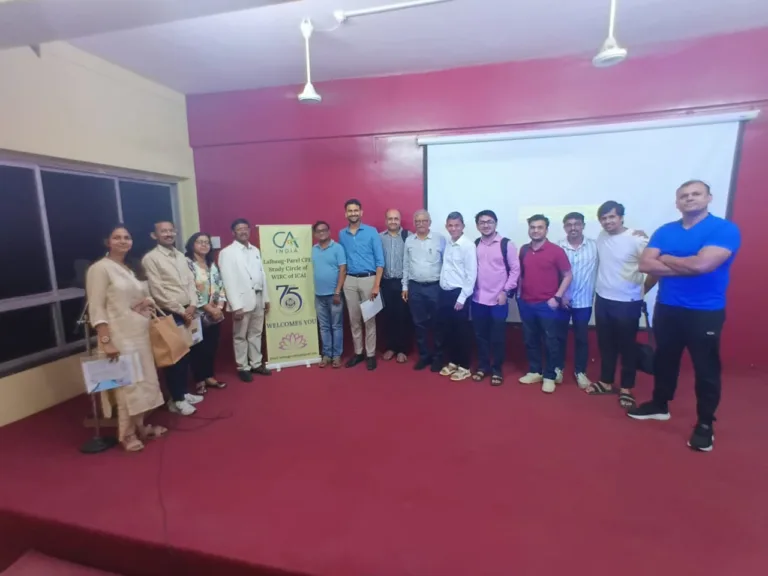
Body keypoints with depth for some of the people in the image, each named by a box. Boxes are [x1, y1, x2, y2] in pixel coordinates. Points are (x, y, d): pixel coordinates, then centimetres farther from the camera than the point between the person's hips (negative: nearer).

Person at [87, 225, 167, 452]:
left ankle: (141, 426, 29)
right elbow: (96, 309, -12)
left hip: (141, 333, 7)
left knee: (145, 379, 13)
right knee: (126, 382, -1)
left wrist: (149, 303, -2)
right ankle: (127, 434, 15)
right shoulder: (100, 268, -8)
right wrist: (106, 341, -19)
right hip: (119, 335, -7)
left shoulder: (134, 269, 14)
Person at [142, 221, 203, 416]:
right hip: (169, 315, -6)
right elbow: (157, 291, -13)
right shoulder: (150, 258, -8)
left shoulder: (181, 256, 13)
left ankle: (183, 392, 28)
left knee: (186, 355, 14)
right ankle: (176, 400, 15)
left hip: (187, 312, 6)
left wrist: (192, 305, -4)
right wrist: (180, 311, -12)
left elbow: (191, 281, 11)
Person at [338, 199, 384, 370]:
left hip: (368, 279, -3)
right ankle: (358, 352, 23)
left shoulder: (372, 232, -2)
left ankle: (371, 354, 14)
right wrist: (341, 283, 4)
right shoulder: (341, 234, 8)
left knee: (369, 319, 3)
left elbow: (380, 260, -5)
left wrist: (376, 285, -12)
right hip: (350, 281, 3)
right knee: (354, 319, 10)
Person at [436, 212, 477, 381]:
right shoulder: (447, 244, 10)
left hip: (458, 293, -6)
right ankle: (451, 362, 30)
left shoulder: (468, 245, -10)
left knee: (461, 332, 4)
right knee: (445, 330, 13)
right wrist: (443, 290, 6)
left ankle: (464, 367, 19)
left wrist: (462, 298, -15)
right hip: (444, 292, 7)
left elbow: (472, 274, -13)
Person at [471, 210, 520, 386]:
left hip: (498, 299, -3)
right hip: (478, 299, 3)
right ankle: (483, 366, 26)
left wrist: (505, 291, -10)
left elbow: (515, 269, -5)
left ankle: (497, 369, 20)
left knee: (498, 337, 4)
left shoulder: (506, 244, -5)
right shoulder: (475, 245, 6)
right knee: (480, 335, 11)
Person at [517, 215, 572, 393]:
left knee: (550, 341, 5)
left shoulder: (556, 251, -7)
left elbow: (567, 275, -4)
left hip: (547, 304, -4)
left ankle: (549, 376, 18)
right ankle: (534, 372, 27)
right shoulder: (524, 250, 5)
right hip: (526, 303, 4)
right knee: (530, 340, 13)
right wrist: (519, 293, 7)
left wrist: (557, 297, -11)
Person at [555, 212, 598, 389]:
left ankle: (580, 371, 25)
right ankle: (558, 368, 26)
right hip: (562, 300, 0)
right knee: (560, 336, 11)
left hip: (584, 301, 1)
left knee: (582, 338, 10)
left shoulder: (594, 246, -3)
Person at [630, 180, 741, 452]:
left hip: (705, 312, -4)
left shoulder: (725, 229, -9)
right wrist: (687, 266, -16)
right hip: (666, 309, 4)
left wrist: (665, 258, -8)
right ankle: (659, 405, 35)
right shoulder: (664, 231, 5)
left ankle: (705, 423, 23)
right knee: (664, 360, 17)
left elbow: (702, 264, -24)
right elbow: (645, 265, -8)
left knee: (706, 368, 7)